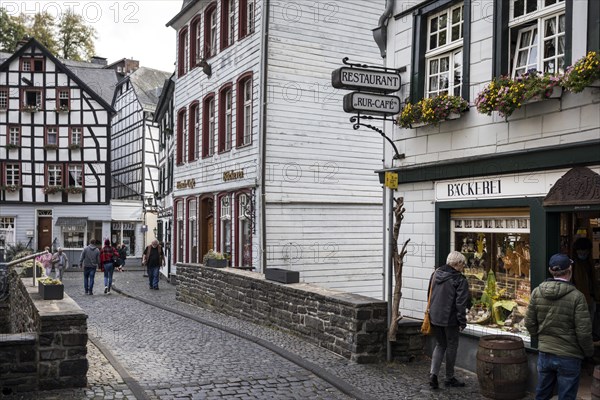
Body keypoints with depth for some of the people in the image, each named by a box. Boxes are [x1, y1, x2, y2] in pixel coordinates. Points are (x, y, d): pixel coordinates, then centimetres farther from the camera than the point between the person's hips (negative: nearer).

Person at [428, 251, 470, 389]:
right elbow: (461, 303, -15)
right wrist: (462, 322, -8)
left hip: (434, 317, 6)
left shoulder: (435, 274, 6)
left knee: (440, 345, 18)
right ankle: (449, 378, 20)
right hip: (450, 319, -6)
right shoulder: (460, 280, -14)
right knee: (451, 346, 10)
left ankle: (433, 374, 4)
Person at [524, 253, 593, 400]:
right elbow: (583, 332, -13)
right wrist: (589, 352, 4)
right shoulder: (577, 296, -16)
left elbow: (529, 323, 2)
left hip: (544, 354, 4)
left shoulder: (537, 292, -4)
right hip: (569, 357, -4)